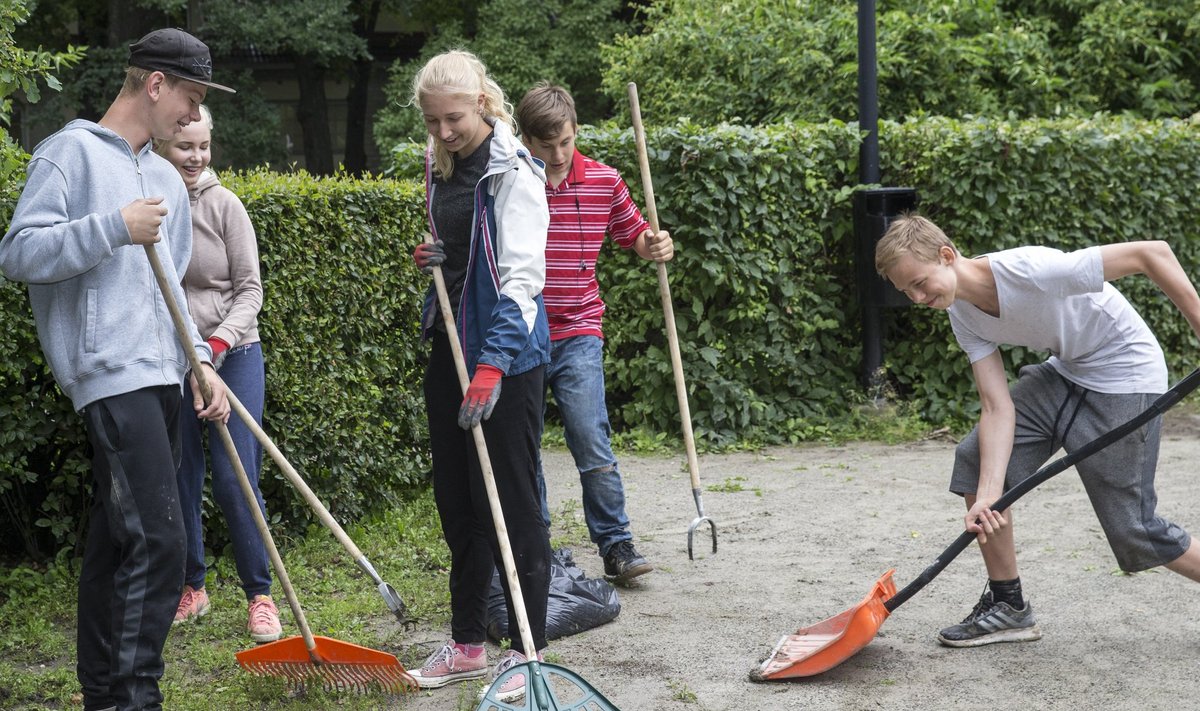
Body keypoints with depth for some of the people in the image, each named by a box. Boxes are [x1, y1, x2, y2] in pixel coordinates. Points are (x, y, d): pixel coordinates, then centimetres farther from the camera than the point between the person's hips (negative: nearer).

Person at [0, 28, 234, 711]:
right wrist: (114, 229, -17)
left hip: (162, 376, 8)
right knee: (157, 539, -15)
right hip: (111, 372, -8)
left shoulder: (167, 179, 21)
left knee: (118, 537, 11)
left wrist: (200, 363, 16)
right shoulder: (72, 152, -3)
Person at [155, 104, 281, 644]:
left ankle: (260, 594, 5)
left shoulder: (222, 204, -6)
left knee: (235, 478, -7)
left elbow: (249, 288, -5)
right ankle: (192, 588, 25)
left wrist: (220, 340, -19)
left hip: (232, 354, -2)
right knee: (179, 478, 8)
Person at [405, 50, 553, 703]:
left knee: (511, 499, -4)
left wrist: (493, 364, -30)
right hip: (450, 347, 8)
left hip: (508, 352, -8)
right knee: (455, 498, 12)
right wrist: (432, 257, 4)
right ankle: (467, 644, 23)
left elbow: (521, 274, -22)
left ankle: (528, 649, 7)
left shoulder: (512, 172, -14)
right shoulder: (439, 168, 10)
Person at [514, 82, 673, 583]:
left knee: (593, 445, -8)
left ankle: (616, 546, 2)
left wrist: (657, 246, -6)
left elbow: (634, 235, 17)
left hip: (577, 337, 0)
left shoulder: (604, 181, 2)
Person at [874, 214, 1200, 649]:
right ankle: (1008, 606, 10)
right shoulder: (962, 314, -8)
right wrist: (988, 495, -25)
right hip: (1063, 372, 8)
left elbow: (1152, 254, -28)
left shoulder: (1031, 271, -32)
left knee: (1133, 530, -7)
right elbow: (998, 407, -13)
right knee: (975, 459, -1)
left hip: (1125, 376, -8)